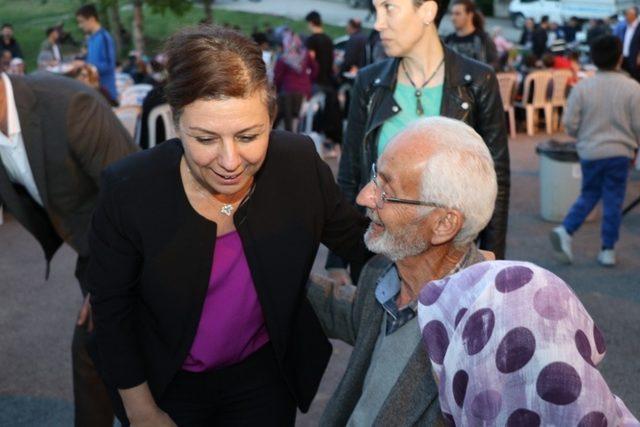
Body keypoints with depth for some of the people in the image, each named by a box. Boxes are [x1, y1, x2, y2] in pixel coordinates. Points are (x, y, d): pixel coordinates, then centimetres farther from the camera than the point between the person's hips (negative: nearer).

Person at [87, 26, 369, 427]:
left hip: (267, 374, 2)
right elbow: (112, 308, -12)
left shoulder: (301, 163, -21)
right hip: (168, 384, -1)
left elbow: (355, 237, -4)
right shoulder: (130, 189, -25)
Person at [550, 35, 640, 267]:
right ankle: (608, 250, 12)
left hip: (589, 152, 2)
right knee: (613, 201, 7)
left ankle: (565, 230, -1)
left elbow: (569, 123, -5)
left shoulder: (582, 87, -8)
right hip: (619, 152, -1)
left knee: (588, 195, 18)